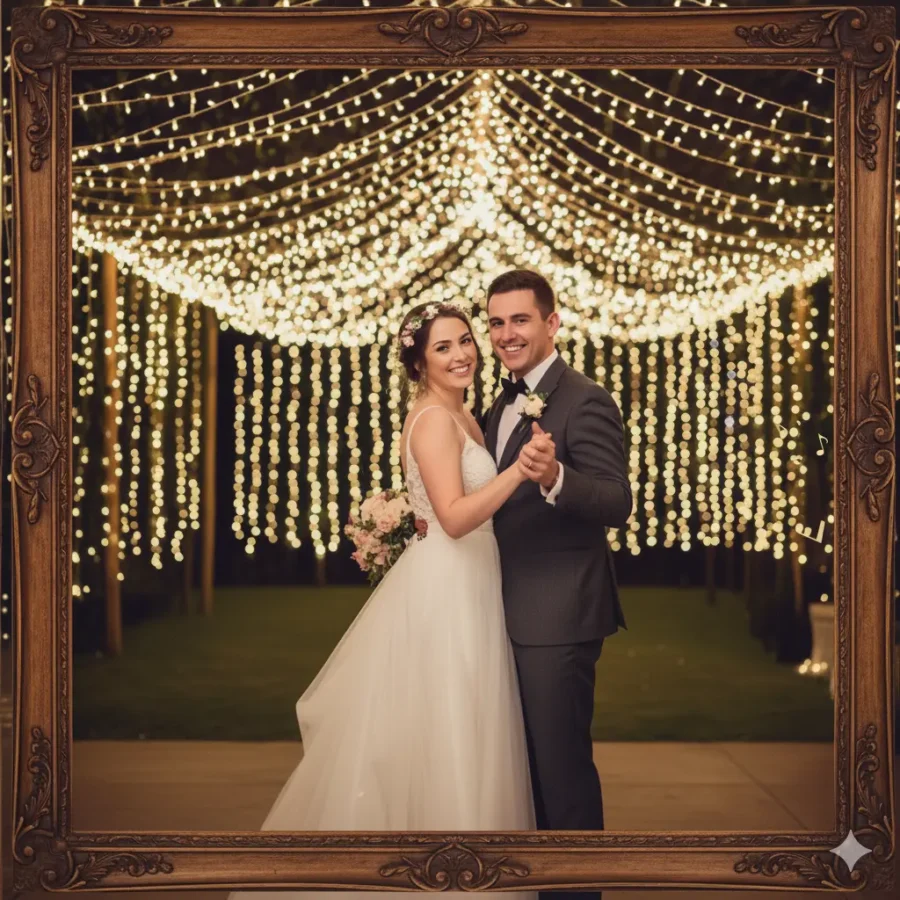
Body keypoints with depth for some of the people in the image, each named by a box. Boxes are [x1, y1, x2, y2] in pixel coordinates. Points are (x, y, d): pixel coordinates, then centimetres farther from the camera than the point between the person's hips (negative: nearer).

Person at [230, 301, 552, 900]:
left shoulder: (459, 416, 14)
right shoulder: (433, 420, -15)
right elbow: (455, 517, -27)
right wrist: (518, 471, -35)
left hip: (467, 592, 10)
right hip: (444, 596, -10)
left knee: (460, 738, 15)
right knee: (440, 743, -3)